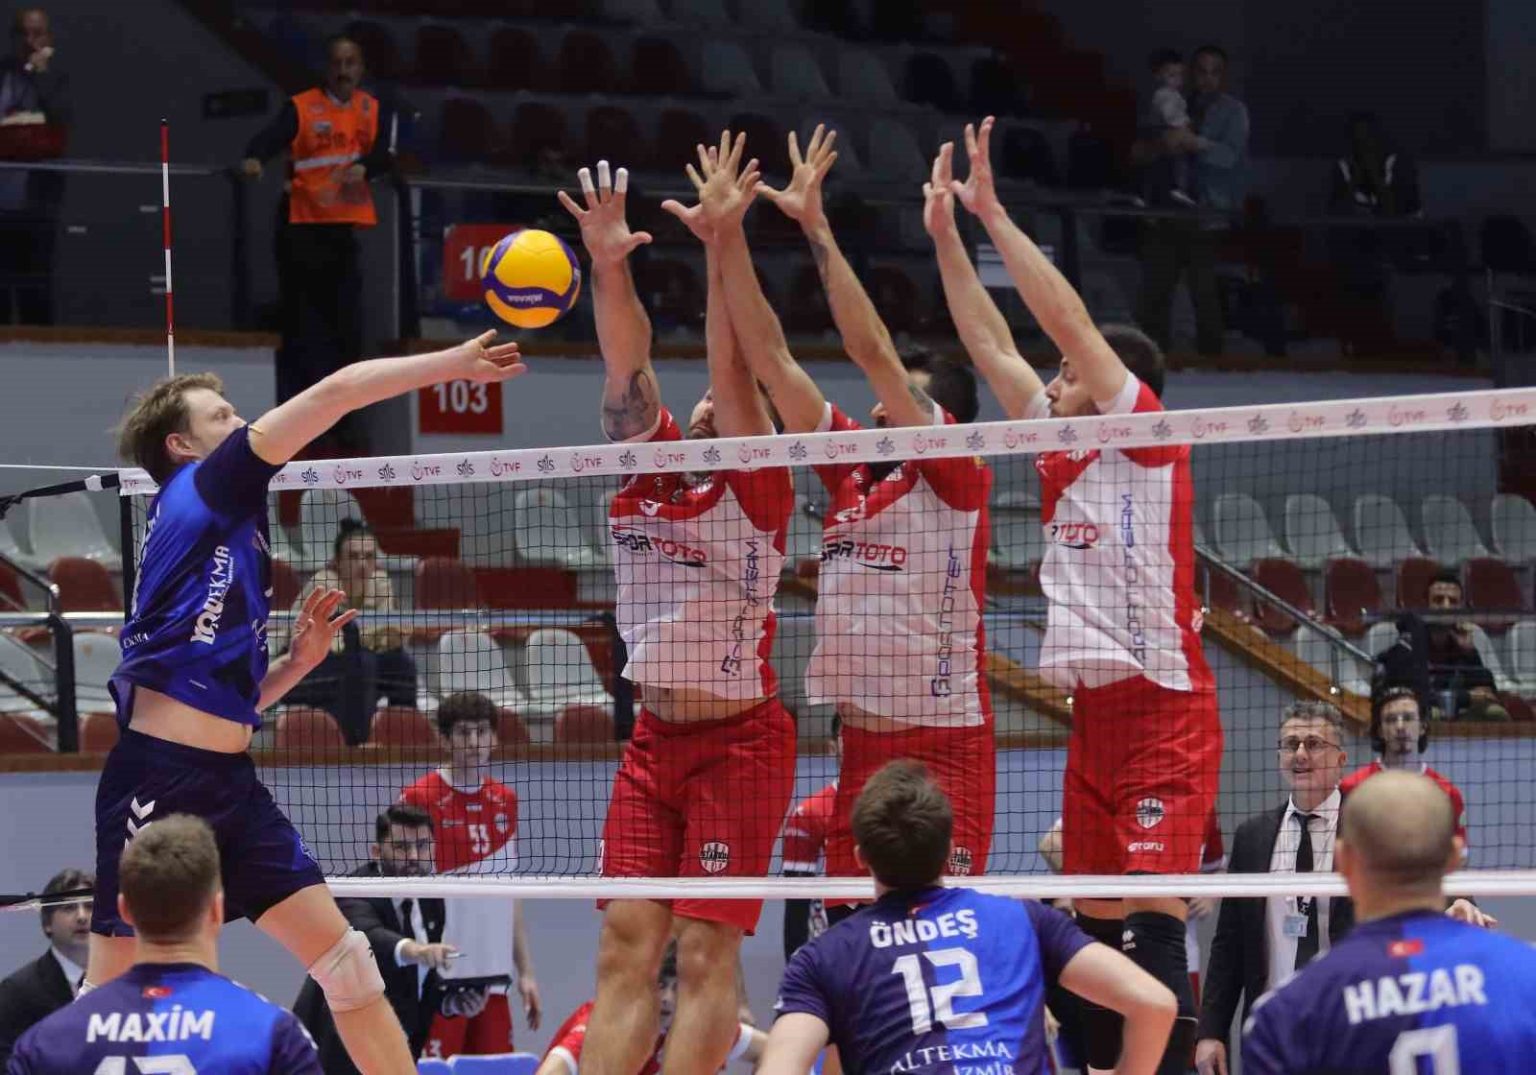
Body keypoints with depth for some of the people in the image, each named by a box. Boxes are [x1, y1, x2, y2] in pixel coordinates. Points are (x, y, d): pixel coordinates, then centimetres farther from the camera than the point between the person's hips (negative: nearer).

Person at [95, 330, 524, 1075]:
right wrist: (454, 363, -4)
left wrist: (297, 661, 12)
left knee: (344, 958, 3)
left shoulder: (226, 531, 23)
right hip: (160, 777, -9)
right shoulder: (197, 492, -1)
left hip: (228, 785, 9)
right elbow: (335, 393, -8)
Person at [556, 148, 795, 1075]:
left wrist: (720, 249, -22)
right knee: (627, 941, -1)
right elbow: (628, 367, 1)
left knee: (706, 952, -6)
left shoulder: (756, 491, -4)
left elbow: (735, 369, -14)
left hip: (739, 742, -6)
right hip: (655, 737, 6)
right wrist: (609, 261, -11)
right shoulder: (650, 477, 9)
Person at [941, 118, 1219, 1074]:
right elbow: (993, 346, 19)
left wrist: (993, 213, -7)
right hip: (1095, 710, 8)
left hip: (1164, 710, -8)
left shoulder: (1149, 436, -3)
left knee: (1155, 921, -15)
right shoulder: (1063, 456, 16)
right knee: (1096, 924, 7)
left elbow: (1071, 321, -9)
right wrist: (946, 234, 17)